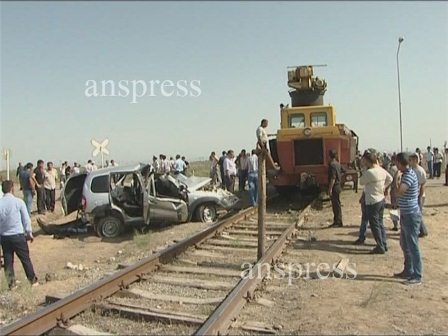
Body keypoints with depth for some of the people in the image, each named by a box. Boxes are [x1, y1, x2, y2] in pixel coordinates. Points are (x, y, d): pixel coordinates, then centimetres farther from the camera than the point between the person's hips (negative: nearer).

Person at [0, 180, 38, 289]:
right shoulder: (18, 202, -11)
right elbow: (26, 219, -5)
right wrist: (29, 233, 7)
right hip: (18, 235, -3)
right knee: (25, 259, 10)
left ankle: (11, 283, 21)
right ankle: (33, 280, 20)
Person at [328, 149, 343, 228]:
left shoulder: (332, 165, -18)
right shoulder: (337, 164, 12)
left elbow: (333, 178, -22)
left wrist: (330, 189, -20)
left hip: (334, 188, -10)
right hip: (337, 187, 10)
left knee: (336, 205, -3)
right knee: (336, 205, 14)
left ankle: (338, 222, 3)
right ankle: (336, 221, 20)